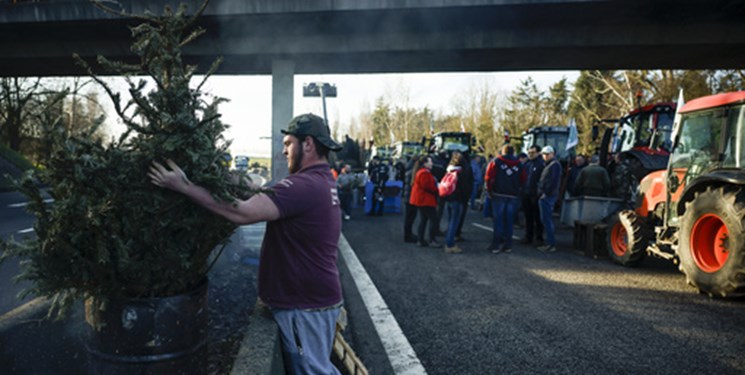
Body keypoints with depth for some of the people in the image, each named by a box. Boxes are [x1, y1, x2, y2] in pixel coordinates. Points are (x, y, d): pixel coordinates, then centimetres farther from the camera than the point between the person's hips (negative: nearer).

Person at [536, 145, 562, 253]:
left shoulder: (554, 165, -10)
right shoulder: (549, 165, 21)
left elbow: (554, 182, -19)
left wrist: (546, 193, -19)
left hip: (547, 196, -10)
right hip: (546, 196, 10)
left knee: (546, 220, -10)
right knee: (548, 220, 14)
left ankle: (551, 244, -7)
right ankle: (550, 243, 21)